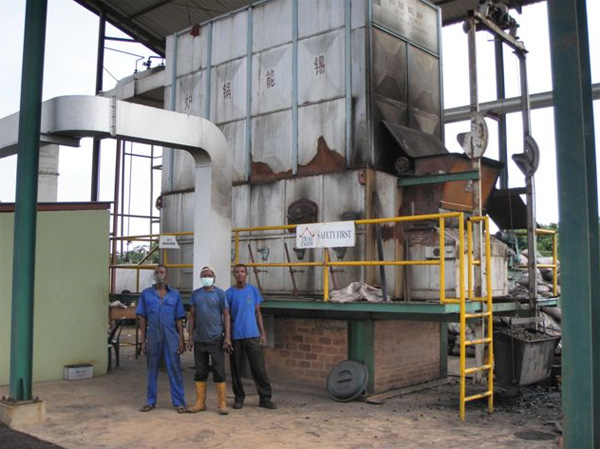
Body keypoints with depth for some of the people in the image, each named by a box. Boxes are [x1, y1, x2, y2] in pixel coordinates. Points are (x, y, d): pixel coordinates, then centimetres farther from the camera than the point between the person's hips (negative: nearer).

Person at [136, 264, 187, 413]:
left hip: (170, 337, -1)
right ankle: (150, 402, 21)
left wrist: (181, 340, 0)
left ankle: (179, 402, 6)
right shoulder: (146, 294, 7)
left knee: (174, 369, 0)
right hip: (153, 337, 1)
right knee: (152, 370, 10)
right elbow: (142, 319, 6)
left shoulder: (175, 294, 6)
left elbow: (179, 319, 6)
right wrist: (143, 341, 2)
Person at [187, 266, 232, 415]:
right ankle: (200, 403, 19)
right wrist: (190, 337, 4)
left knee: (219, 372, 0)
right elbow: (192, 316, 10)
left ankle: (222, 404, 7)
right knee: (200, 372, 9)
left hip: (216, 339, -3)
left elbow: (226, 316, -2)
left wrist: (227, 337, -9)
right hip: (199, 340, 3)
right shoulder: (195, 294, 7)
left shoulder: (220, 293, -1)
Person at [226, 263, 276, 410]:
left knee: (259, 367, -1)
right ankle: (239, 397, 21)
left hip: (252, 335, 1)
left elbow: (257, 313, 9)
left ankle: (264, 398, 6)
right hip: (235, 336, 0)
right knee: (236, 368, 7)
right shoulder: (229, 293, 1)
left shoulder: (253, 290, 5)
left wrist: (263, 333, 4)